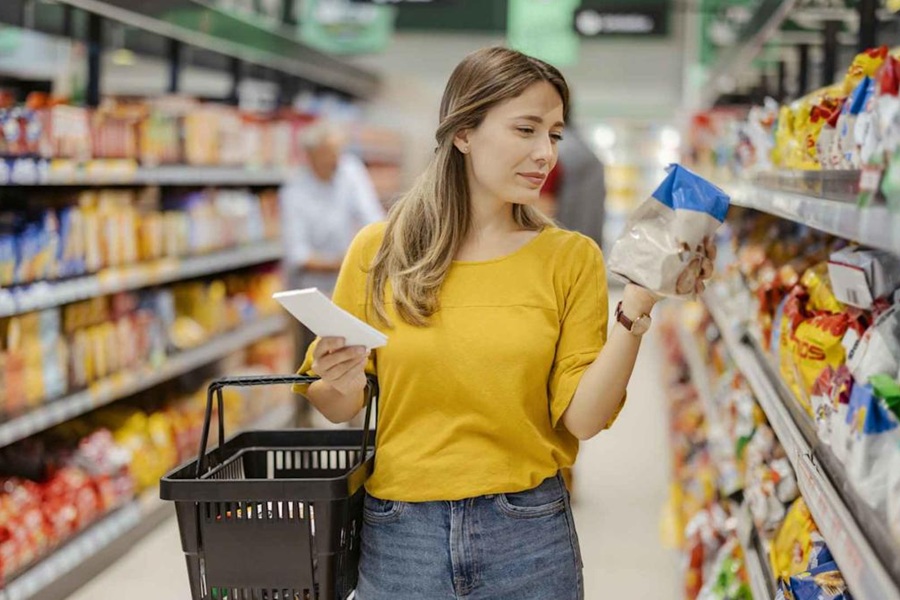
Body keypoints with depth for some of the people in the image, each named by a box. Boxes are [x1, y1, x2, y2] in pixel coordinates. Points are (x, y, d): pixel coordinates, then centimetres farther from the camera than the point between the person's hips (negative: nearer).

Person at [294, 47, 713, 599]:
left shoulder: (571, 258, -2)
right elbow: (339, 410, 5)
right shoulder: (379, 251, -2)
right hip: (397, 536, 0)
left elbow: (582, 418, -8)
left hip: (528, 536, 0)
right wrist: (343, 383, -16)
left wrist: (637, 308, -17)